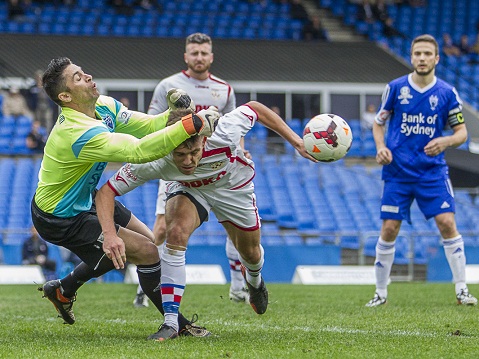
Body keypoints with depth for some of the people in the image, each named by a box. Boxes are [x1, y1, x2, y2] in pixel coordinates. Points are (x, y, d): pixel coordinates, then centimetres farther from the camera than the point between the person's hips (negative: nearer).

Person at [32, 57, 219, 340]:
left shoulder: (104, 105, -7)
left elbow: (149, 126, -4)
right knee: (147, 252, -12)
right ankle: (178, 325, 8)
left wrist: (175, 112, -26)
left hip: (83, 198, 10)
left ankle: (62, 290, 35)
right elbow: (140, 151, -44)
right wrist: (191, 125, -46)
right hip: (61, 219, -10)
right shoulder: (80, 133, -36)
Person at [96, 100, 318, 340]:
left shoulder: (222, 136, -43)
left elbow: (254, 108, -22)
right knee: (176, 233, -30)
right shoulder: (153, 162, -41)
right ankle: (170, 322, -23)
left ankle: (254, 280, 59)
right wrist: (110, 233, -52)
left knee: (250, 253, 18)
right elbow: (106, 192, -36)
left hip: (233, 186, 1)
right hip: (187, 189, -1)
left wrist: (295, 140, -19)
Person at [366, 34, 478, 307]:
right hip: (398, 170, 0)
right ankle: (381, 293, 12)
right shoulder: (395, 88, 0)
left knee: (447, 223, -11)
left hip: (433, 170, 0)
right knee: (389, 230, -2)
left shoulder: (447, 93, 0)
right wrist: (381, 147, -8)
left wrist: (445, 142, -19)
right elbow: (379, 123, 11)